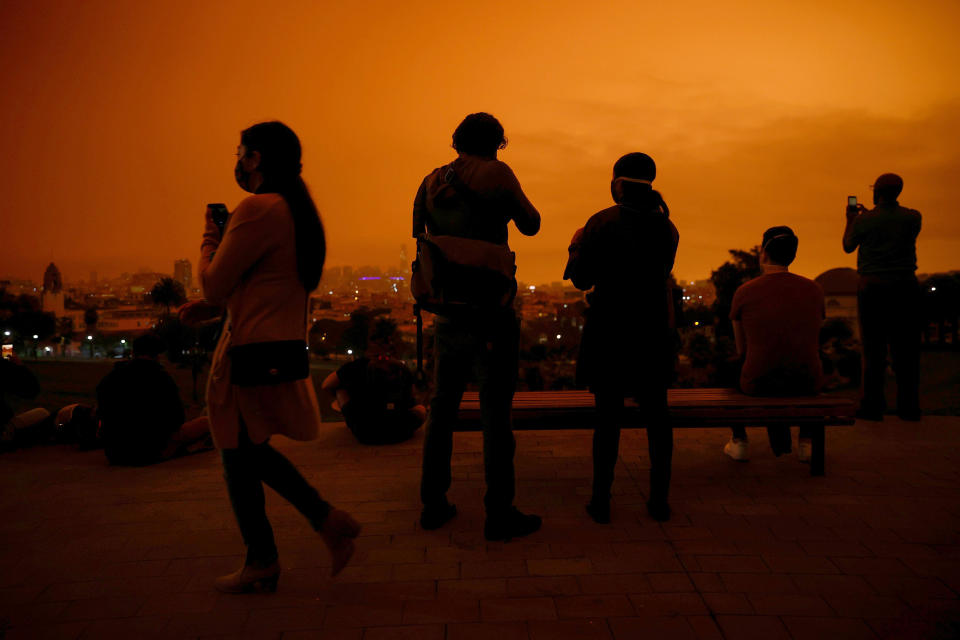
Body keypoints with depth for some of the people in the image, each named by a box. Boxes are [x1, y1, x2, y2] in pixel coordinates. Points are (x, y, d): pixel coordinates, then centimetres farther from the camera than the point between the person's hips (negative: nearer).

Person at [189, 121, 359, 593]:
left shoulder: (257, 209, -16)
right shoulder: (298, 210, 14)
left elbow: (215, 286, -12)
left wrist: (209, 237, 4)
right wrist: (208, 305, 17)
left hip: (253, 356, -9)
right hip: (285, 349, 9)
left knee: (239, 459, 7)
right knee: (251, 452, 22)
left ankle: (261, 564, 23)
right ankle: (328, 520, 21)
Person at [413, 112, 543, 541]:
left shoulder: (430, 181, 10)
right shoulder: (496, 173, -6)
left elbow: (418, 242, 16)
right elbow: (530, 224, 3)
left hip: (447, 311, 6)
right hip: (490, 311, -5)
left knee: (442, 407, 15)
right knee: (495, 411, 1)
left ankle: (433, 504, 23)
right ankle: (499, 514, 8)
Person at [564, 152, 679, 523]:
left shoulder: (602, 222, -9)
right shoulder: (667, 227, 3)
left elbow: (581, 279, -7)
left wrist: (577, 245, 11)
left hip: (609, 330, -3)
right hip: (654, 330, 3)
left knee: (608, 416, 5)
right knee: (656, 415, 12)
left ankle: (601, 500, 11)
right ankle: (659, 500, 17)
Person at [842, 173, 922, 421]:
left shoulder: (863, 220, -6)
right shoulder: (913, 217, 2)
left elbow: (848, 247, 10)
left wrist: (849, 219, 25)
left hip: (872, 287, -2)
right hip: (905, 287, 2)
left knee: (873, 348, 2)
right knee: (906, 349, 6)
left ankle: (873, 405, 2)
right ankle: (909, 406, 10)